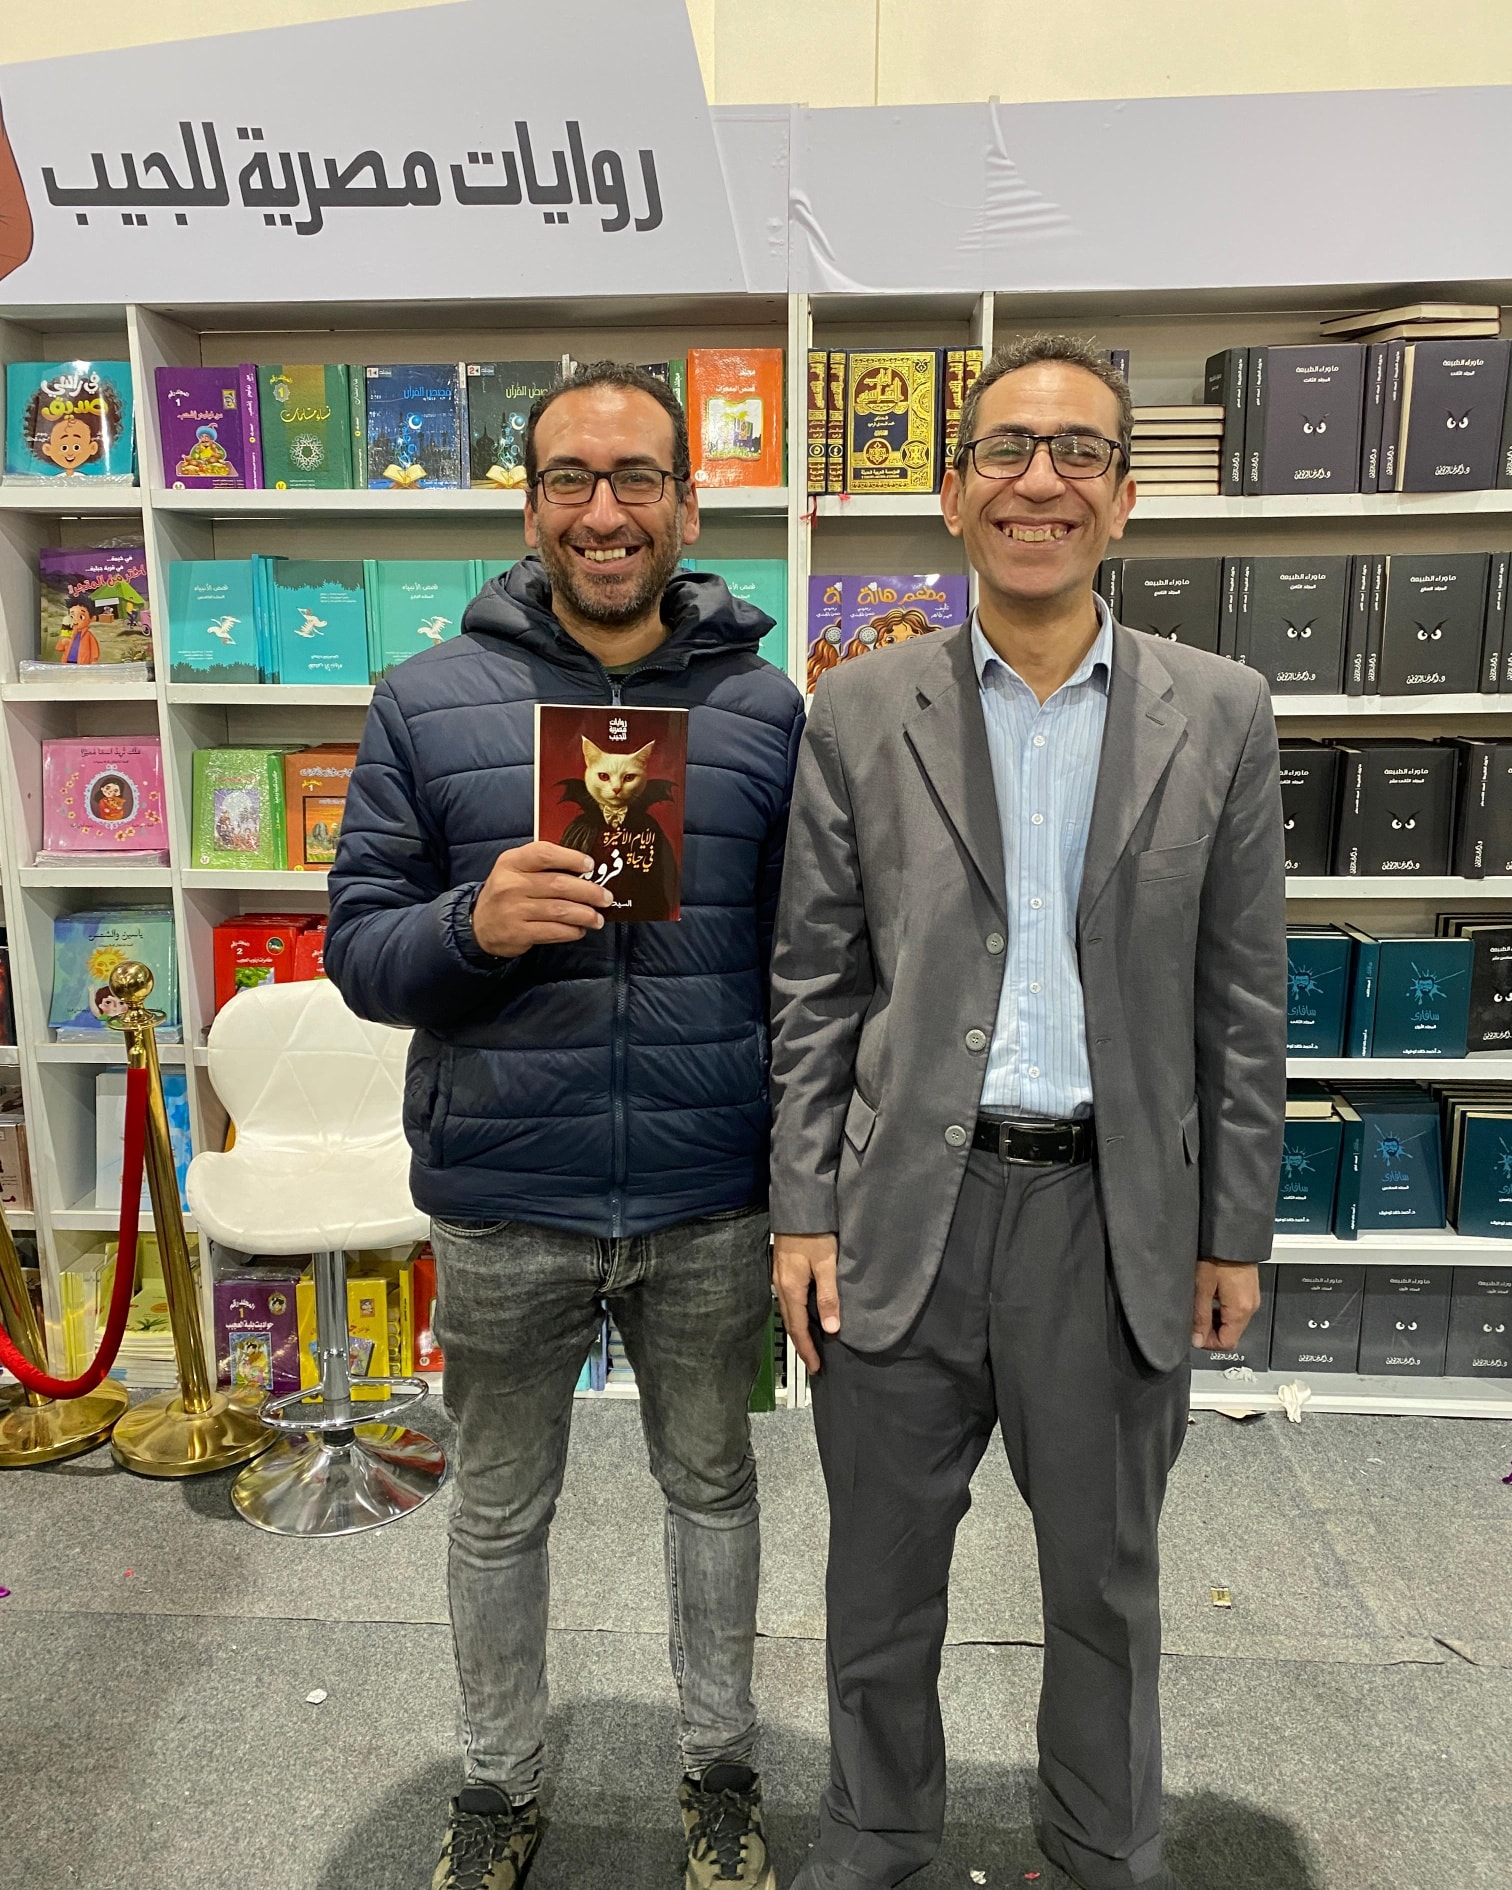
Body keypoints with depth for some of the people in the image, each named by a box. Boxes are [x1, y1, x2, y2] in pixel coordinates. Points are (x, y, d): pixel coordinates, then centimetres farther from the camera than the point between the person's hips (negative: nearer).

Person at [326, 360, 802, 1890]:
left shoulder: (766, 709, -1)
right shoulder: (427, 701, -2)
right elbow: (357, 947, -2)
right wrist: (472, 924, -24)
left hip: (710, 1205, 1)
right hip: (501, 1206, 0)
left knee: (712, 1486, 20)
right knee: (499, 1509, 19)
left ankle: (719, 1762, 46)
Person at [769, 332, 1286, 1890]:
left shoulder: (1219, 718, 1)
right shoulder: (859, 713, 0)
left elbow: (1241, 1001, 3)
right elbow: (812, 989, 0)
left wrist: (1234, 1232, 3)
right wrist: (801, 1213, -2)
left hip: (1118, 1217, 1)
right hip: (903, 1212, 0)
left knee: (1106, 1583, 20)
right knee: (881, 1580, 18)